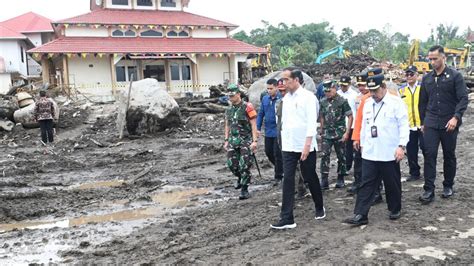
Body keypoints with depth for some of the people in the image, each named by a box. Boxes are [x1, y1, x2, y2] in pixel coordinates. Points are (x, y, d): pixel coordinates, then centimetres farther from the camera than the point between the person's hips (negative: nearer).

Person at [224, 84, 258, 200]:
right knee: (232, 164, 5)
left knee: (244, 166, -6)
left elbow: (253, 125, -11)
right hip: (233, 140, 6)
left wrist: (254, 141, -16)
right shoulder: (229, 109, 10)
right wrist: (226, 140, 13)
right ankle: (240, 178, 35)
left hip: (246, 140, -6)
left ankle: (244, 189, 6)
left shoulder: (247, 107, -10)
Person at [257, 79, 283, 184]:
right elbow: (261, 114, 11)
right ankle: (279, 168, 38)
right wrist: (258, 128, 8)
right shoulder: (265, 98, 4)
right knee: (268, 152, 15)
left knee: (277, 154, 1)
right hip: (268, 131, 6)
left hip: (278, 131, -6)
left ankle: (278, 176, 15)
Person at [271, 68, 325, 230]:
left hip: (306, 146, -5)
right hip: (288, 147, 5)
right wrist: (283, 142, 10)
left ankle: (319, 208, 33)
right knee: (288, 180, -1)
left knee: (310, 178, 9)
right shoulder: (286, 98, 9)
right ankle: (287, 219, 1)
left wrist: (307, 145, -19)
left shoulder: (308, 97, -10)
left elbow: (312, 122, -15)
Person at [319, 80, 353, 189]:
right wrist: (322, 130, 13)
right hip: (326, 134, 3)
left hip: (339, 134, -3)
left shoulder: (342, 101, -7)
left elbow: (350, 117, -7)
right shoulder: (323, 102, 6)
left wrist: (347, 132, -12)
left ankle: (340, 179, 21)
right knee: (324, 156, -6)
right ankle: (324, 180, -4)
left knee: (341, 156, 8)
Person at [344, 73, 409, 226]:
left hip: (390, 153, -4)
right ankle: (360, 215, 3)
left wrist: (401, 146, -16)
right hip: (369, 153, 4)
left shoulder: (396, 102, -7)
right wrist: (363, 144, 18)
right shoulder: (367, 103, 10)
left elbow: (403, 125, -10)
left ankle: (395, 210, 30)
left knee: (392, 183, 10)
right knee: (366, 184, 2)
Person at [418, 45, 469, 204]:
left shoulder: (455, 76, -4)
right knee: (429, 155, -6)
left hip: (449, 124, -2)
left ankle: (448, 186, 26)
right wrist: (423, 122, 14)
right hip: (431, 124, 3)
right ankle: (429, 190, -3)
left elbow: (463, 99, -9)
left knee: (449, 155, 10)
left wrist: (456, 117, -21)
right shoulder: (427, 78, 9)